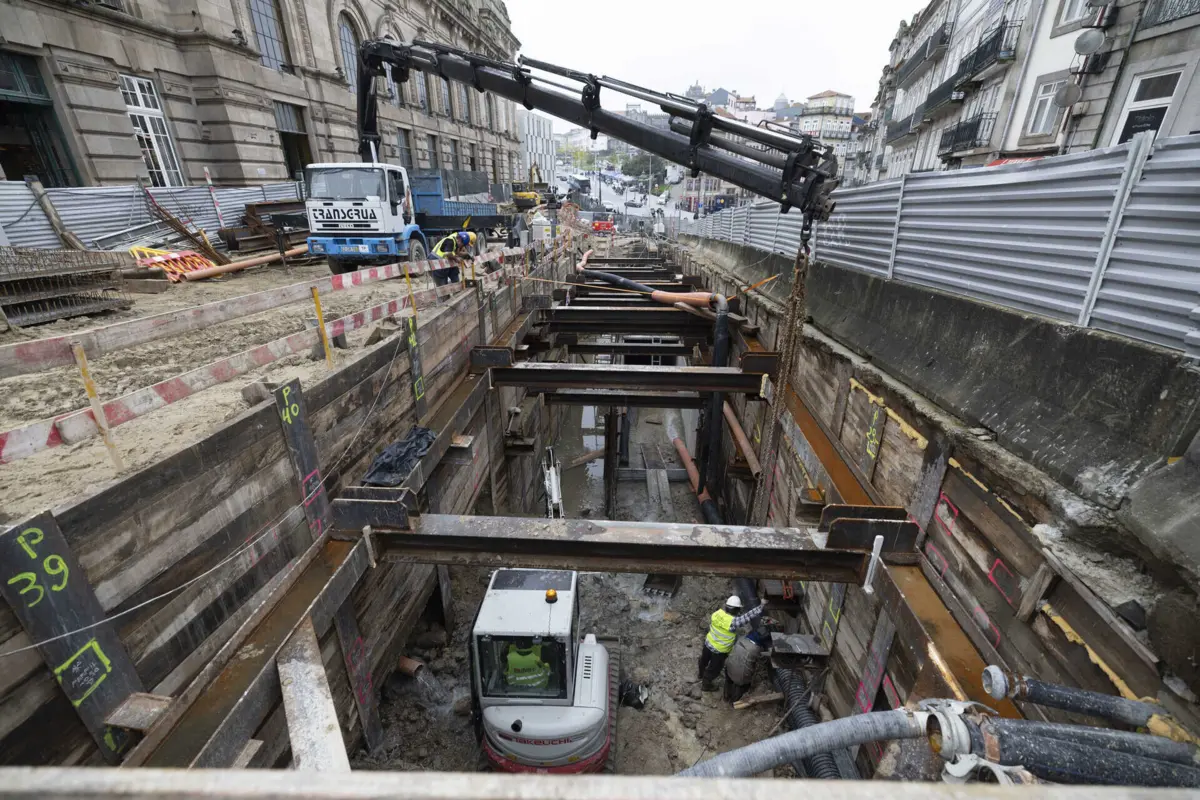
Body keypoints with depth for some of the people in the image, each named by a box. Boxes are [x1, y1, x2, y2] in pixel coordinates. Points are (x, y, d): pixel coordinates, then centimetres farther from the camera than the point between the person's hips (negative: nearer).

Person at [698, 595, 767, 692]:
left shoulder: (718, 612, -18)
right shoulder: (732, 622, -37)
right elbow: (748, 617, -37)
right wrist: (761, 607, -33)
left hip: (708, 642, 6)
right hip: (719, 650, -6)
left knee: (704, 660, 32)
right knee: (714, 668, 22)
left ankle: (702, 674, 60)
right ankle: (706, 685, 44)